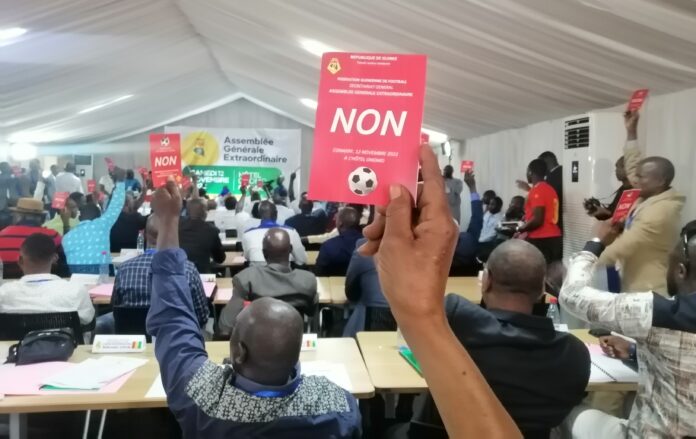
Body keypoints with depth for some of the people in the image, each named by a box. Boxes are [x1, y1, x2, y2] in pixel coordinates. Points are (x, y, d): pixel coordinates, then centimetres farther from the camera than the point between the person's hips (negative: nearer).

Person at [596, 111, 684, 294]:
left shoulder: (658, 212, -22)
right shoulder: (650, 197, 5)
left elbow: (623, 247, -23)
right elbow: (633, 165, 14)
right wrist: (631, 131, 14)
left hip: (648, 293, -10)